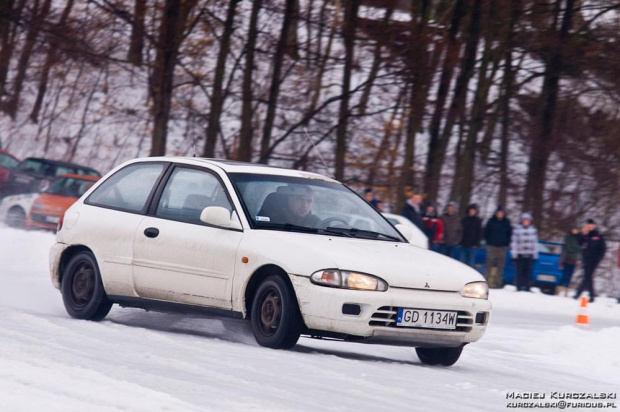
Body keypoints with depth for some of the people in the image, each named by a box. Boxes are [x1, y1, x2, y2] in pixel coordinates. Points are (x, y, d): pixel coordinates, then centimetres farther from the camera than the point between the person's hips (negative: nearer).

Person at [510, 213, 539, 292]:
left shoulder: (533, 230, 9)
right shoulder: (517, 230, -1)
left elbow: (535, 243, 13)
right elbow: (514, 243, 0)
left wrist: (535, 255, 9)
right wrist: (514, 255, -3)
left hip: (530, 255, 2)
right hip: (520, 255, -2)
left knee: (528, 272, 1)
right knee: (520, 272, -3)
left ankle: (526, 287, 6)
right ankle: (519, 287, 2)